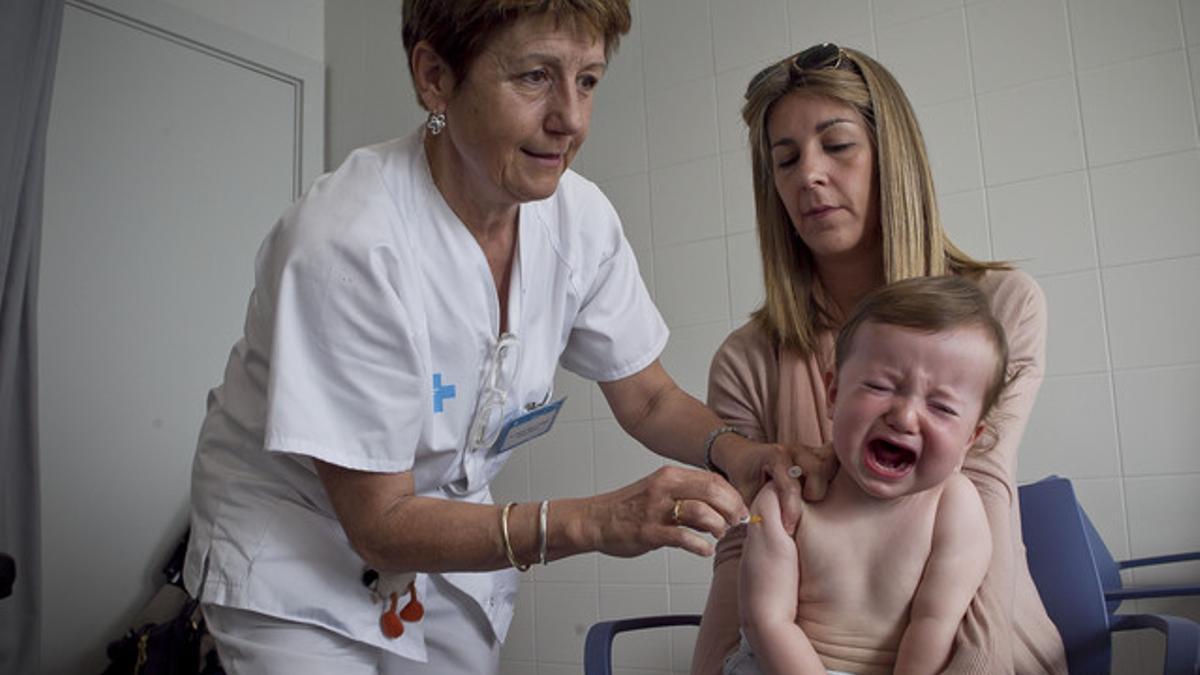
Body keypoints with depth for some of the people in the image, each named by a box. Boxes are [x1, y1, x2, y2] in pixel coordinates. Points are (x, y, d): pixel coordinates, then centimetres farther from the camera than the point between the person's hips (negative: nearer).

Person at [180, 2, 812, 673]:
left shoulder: (580, 218, -15)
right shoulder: (345, 239, -32)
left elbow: (648, 400, -2)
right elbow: (380, 522, -28)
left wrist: (738, 452, -23)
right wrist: (597, 521, -38)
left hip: (454, 538, 5)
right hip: (297, 551, -4)